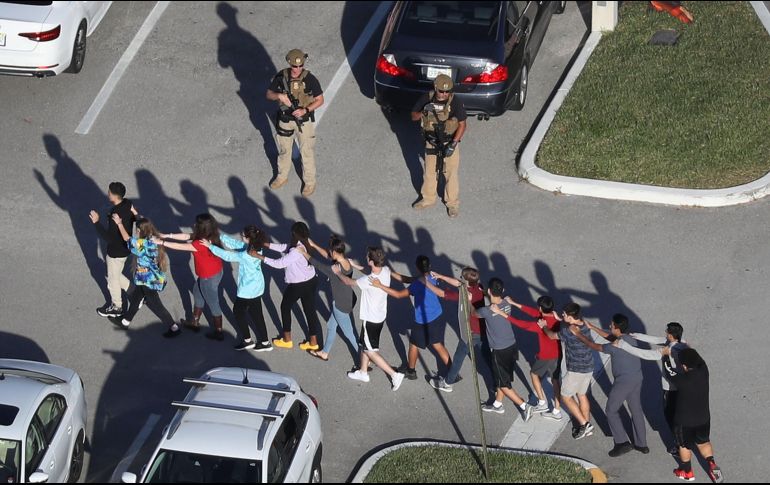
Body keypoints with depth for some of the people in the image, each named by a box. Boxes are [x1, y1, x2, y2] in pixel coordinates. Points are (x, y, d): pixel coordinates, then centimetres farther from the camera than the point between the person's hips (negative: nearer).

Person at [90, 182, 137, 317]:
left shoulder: (116, 215, -34)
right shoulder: (128, 204, -9)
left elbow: (109, 238, -32)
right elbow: (134, 218, 7)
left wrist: (96, 222, -31)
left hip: (117, 252, -8)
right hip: (125, 247, 8)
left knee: (113, 280, 15)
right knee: (115, 276, 29)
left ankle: (116, 308, 35)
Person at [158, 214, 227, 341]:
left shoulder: (200, 244, -34)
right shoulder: (210, 236, -7)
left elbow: (180, 247, -26)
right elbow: (187, 236, 0)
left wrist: (162, 242, -17)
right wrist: (167, 235, -1)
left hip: (209, 277, -9)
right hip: (216, 271, 9)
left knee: (213, 303, 10)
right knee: (198, 292, 28)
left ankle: (219, 332, 29)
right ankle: (195, 322, 47)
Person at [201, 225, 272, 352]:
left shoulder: (246, 256, -33)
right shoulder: (255, 247, -9)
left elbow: (227, 256, -22)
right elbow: (236, 244, 0)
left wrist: (210, 246, -14)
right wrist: (220, 236, -3)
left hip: (248, 289, -8)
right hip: (257, 287, 8)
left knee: (238, 311, 15)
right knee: (256, 313, 19)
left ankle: (247, 340, 27)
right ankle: (264, 342, 28)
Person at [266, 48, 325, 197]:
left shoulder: (310, 79, -19)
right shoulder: (281, 77, -11)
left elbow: (320, 100, -11)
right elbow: (269, 94, -2)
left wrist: (305, 110, -24)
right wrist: (279, 96, -23)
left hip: (304, 121, -3)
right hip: (285, 119, 3)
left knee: (306, 152, 9)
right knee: (284, 150, 21)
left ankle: (310, 182, 27)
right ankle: (282, 176, 42)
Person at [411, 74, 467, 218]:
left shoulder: (455, 102, -19)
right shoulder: (426, 99, -11)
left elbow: (462, 124, -15)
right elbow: (413, 116, -3)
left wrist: (453, 144, -23)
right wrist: (424, 112, -26)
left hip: (450, 142, -3)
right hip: (431, 143, 3)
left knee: (451, 173, 7)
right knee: (430, 172, 18)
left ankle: (453, 203, 24)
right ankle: (428, 199, 37)